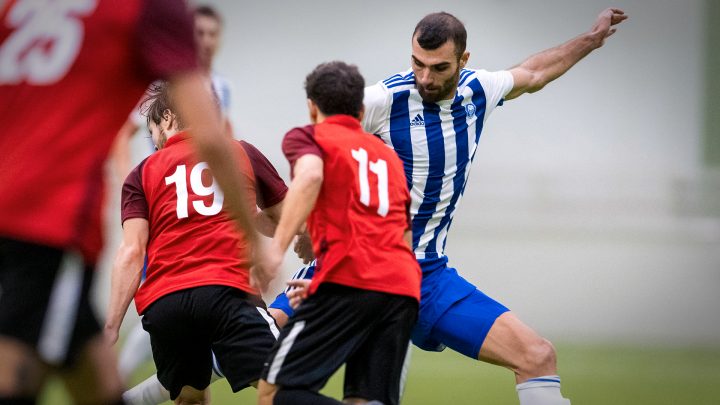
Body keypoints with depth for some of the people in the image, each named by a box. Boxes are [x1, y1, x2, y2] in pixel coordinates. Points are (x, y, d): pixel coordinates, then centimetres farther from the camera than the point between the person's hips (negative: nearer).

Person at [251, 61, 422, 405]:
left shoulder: (306, 136, 13)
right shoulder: (388, 156, 31)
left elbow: (310, 175, -10)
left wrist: (276, 248, -21)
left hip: (349, 279, -6)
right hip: (404, 287, 6)